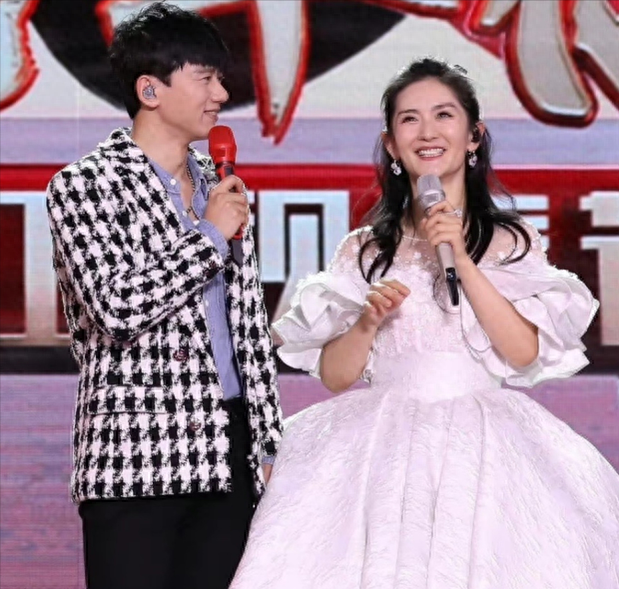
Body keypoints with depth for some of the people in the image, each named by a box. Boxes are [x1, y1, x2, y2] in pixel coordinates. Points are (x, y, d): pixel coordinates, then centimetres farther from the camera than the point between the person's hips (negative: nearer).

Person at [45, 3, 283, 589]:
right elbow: (115, 307, -16)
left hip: (228, 453, 6)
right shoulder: (84, 184, -2)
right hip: (136, 456, -6)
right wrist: (211, 238, -7)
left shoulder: (221, 189, 17)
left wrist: (269, 445, 13)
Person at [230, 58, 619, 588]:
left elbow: (525, 352, -6)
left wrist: (463, 261, -11)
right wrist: (367, 323, -10)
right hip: (384, 448, 1)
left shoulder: (512, 241, 8)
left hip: (483, 449, -1)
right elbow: (334, 375, 9)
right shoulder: (364, 250, 11)